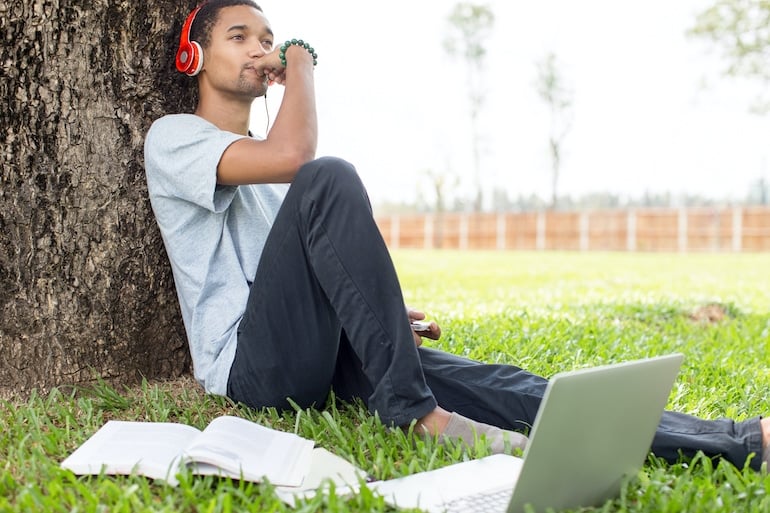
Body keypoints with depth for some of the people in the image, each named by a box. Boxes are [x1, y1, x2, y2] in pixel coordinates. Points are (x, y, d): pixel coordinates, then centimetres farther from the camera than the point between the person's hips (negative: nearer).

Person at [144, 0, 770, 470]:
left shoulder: (263, 154, 27)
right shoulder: (173, 136, 2)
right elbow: (292, 155, -20)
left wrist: (382, 313, 9)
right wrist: (302, 63, -3)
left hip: (321, 355, 7)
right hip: (251, 363, -7)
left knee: (488, 382, -15)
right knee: (328, 179, -28)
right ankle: (412, 409, -28)